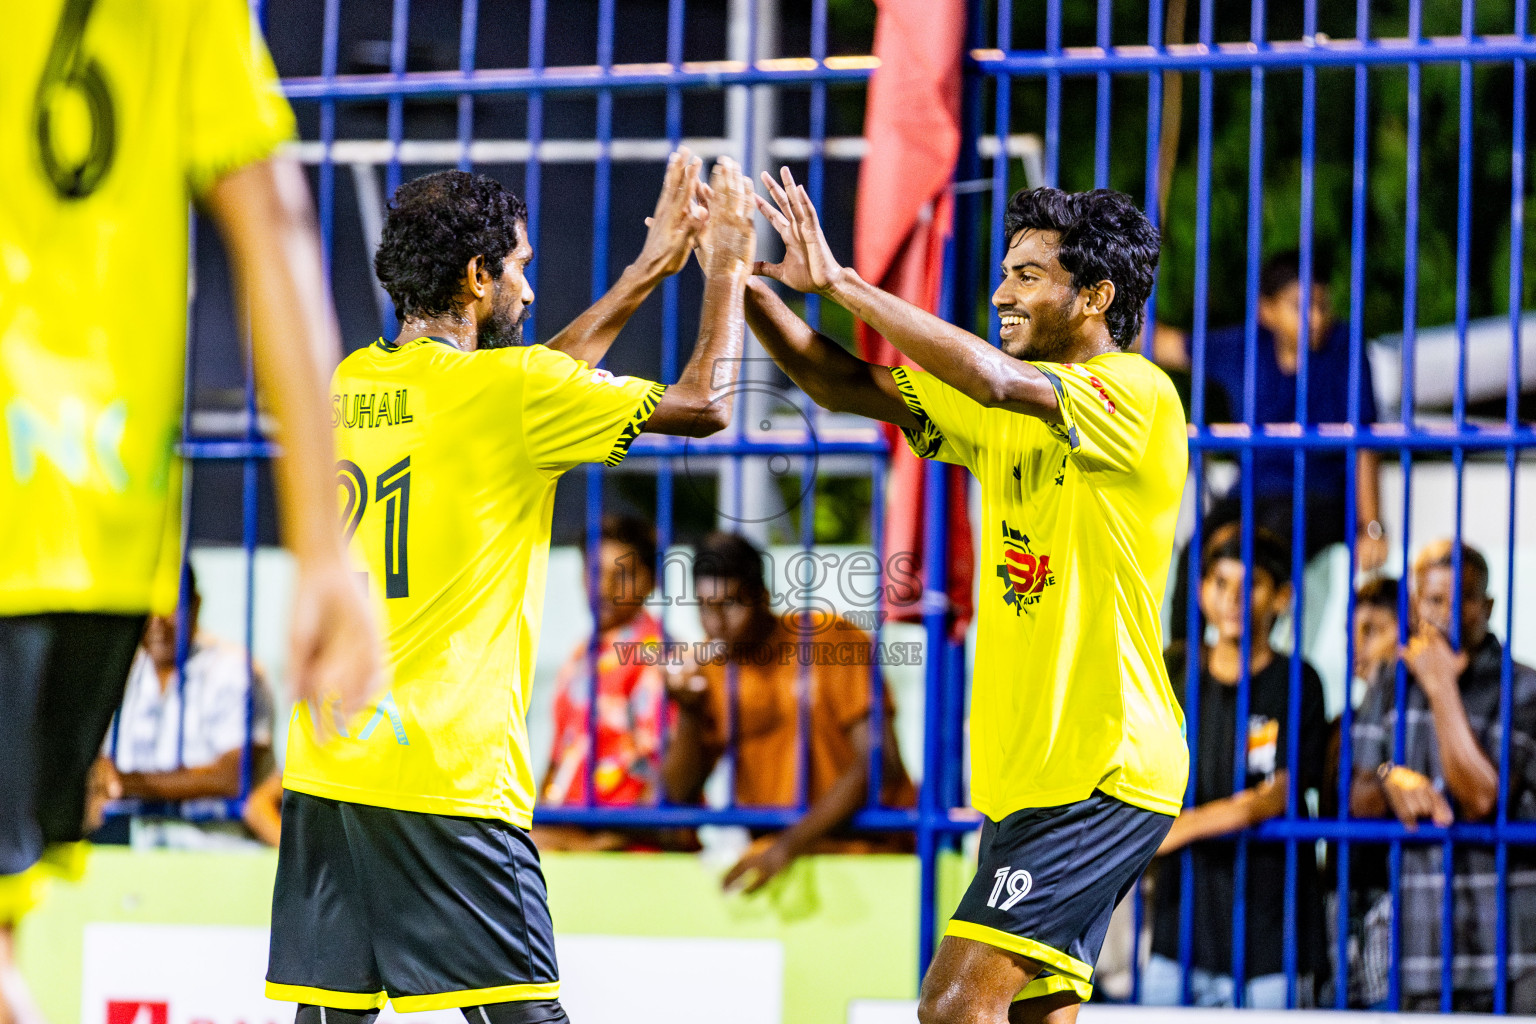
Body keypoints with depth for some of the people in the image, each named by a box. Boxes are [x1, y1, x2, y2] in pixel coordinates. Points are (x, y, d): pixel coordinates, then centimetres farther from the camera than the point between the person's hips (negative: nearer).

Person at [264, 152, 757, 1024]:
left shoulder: (352, 382, 13)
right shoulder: (498, 388, -8)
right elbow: (704, 406, -2)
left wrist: (647, 271, 30)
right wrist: (729, 270, 12)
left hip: (328, 764, 7)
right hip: (445, 777, -7)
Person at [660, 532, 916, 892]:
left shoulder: (837, 643, -8)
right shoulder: (707, 667, 6)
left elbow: (880, 765, -15)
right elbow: (681, 794, 3)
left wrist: (789, 846, -22)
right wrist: (689, 712, -15)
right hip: (763, 840, 5)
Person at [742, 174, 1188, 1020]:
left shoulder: (1137, 394, -11)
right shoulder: (1004, 413, 14)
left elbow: (995, 379, -27)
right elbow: (849, 387, 11)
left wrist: (841, 282, -21)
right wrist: (744, 284, -3)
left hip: (1103, 779, -9)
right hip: (1028, 776, 9)